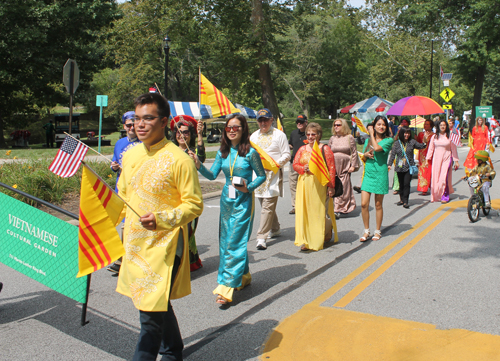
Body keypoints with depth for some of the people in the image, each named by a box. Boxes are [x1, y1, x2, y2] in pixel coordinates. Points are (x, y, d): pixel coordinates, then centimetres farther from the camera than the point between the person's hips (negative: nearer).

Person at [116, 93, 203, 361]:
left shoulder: (179, 159, -15)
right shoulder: (130, 155, 7)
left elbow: (194, 205, -13)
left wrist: (161, 219, -25)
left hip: (164, 245, -7)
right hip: (134, 243, 7)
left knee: (151, 311, -4)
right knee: (159, 304, 21)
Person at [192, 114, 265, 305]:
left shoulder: (250, 152, -8)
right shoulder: (222, 152, 6)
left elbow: (262, 175, -1)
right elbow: (212, 175, 5)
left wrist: (248, 187, -17)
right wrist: (199, 166, -12)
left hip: (243, 201, -6)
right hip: (226, 199, 6)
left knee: (235, 242, -8)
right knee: (225, 241, 12)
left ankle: (226, 287, -7)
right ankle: (243, 276, 30)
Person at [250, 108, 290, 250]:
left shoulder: (279, 135, 1)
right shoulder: (254, 136, 16)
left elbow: (286, 154, -2)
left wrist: (274, 164, -18)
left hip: (273, 174, -6)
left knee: (268, 206, -12)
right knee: (265, 205, 14)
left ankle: (261, 237, -13)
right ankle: (275, 229, 33)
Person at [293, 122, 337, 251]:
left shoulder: (325, 149, 0)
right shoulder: (302, 150, 14)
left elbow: (331, 168, -5)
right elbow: (295, 164, 12)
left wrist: (331, 186, -12)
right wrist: (303, 168, -9)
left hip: (320, 184, -4)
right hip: (305, 184, 4)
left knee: (320, 210, 2)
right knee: (304, 211, -2)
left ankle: (326, 236, 24)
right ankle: (305, 240, 2)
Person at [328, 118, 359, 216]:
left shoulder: (349, 138, 3)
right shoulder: (332, 138, 12)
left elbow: (354, 153, 2)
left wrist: (353, 166, -5)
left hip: (345, 167, -2)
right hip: (334, 167, 3)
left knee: (344, 188, -3)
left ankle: (343, 208, 5)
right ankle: (336, 209, 4)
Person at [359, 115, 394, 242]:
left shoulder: (388, 140, -5)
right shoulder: (368, 140, 10)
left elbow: (377, 148, -23)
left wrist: (372, 134, -10)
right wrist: (366, 154, -5)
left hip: (380, 174, -4)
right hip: (368, 173, 4)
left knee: (378, 205, 6)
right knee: (364, 204, -3)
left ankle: (378, 231, 21)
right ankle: (366, 231, 11)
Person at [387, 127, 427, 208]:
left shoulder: (412, 142, 3)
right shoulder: (397, 143, 4)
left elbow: (420, 146, 5)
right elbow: (393, 154, 4)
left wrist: (424, 142, -16)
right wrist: (389, 164, -5)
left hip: (409, 167, -1)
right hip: (399, 167, 2)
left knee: (407, 184, -7)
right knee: (401, 184, 10)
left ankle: (405, 201, -4)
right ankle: (402, 199, 24)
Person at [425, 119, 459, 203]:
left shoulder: (449, 137, 0)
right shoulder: (435, 137, 7)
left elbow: (453, 149, 4)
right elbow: (431, 148, 10)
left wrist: (456, 161, 4)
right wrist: (427, 159, 5)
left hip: (446, 159, -3)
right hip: (436, 159, 3)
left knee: (444, 178, -11)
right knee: (435, 177, 0)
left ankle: (445, 196, -1)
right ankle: (436, 196, 13)